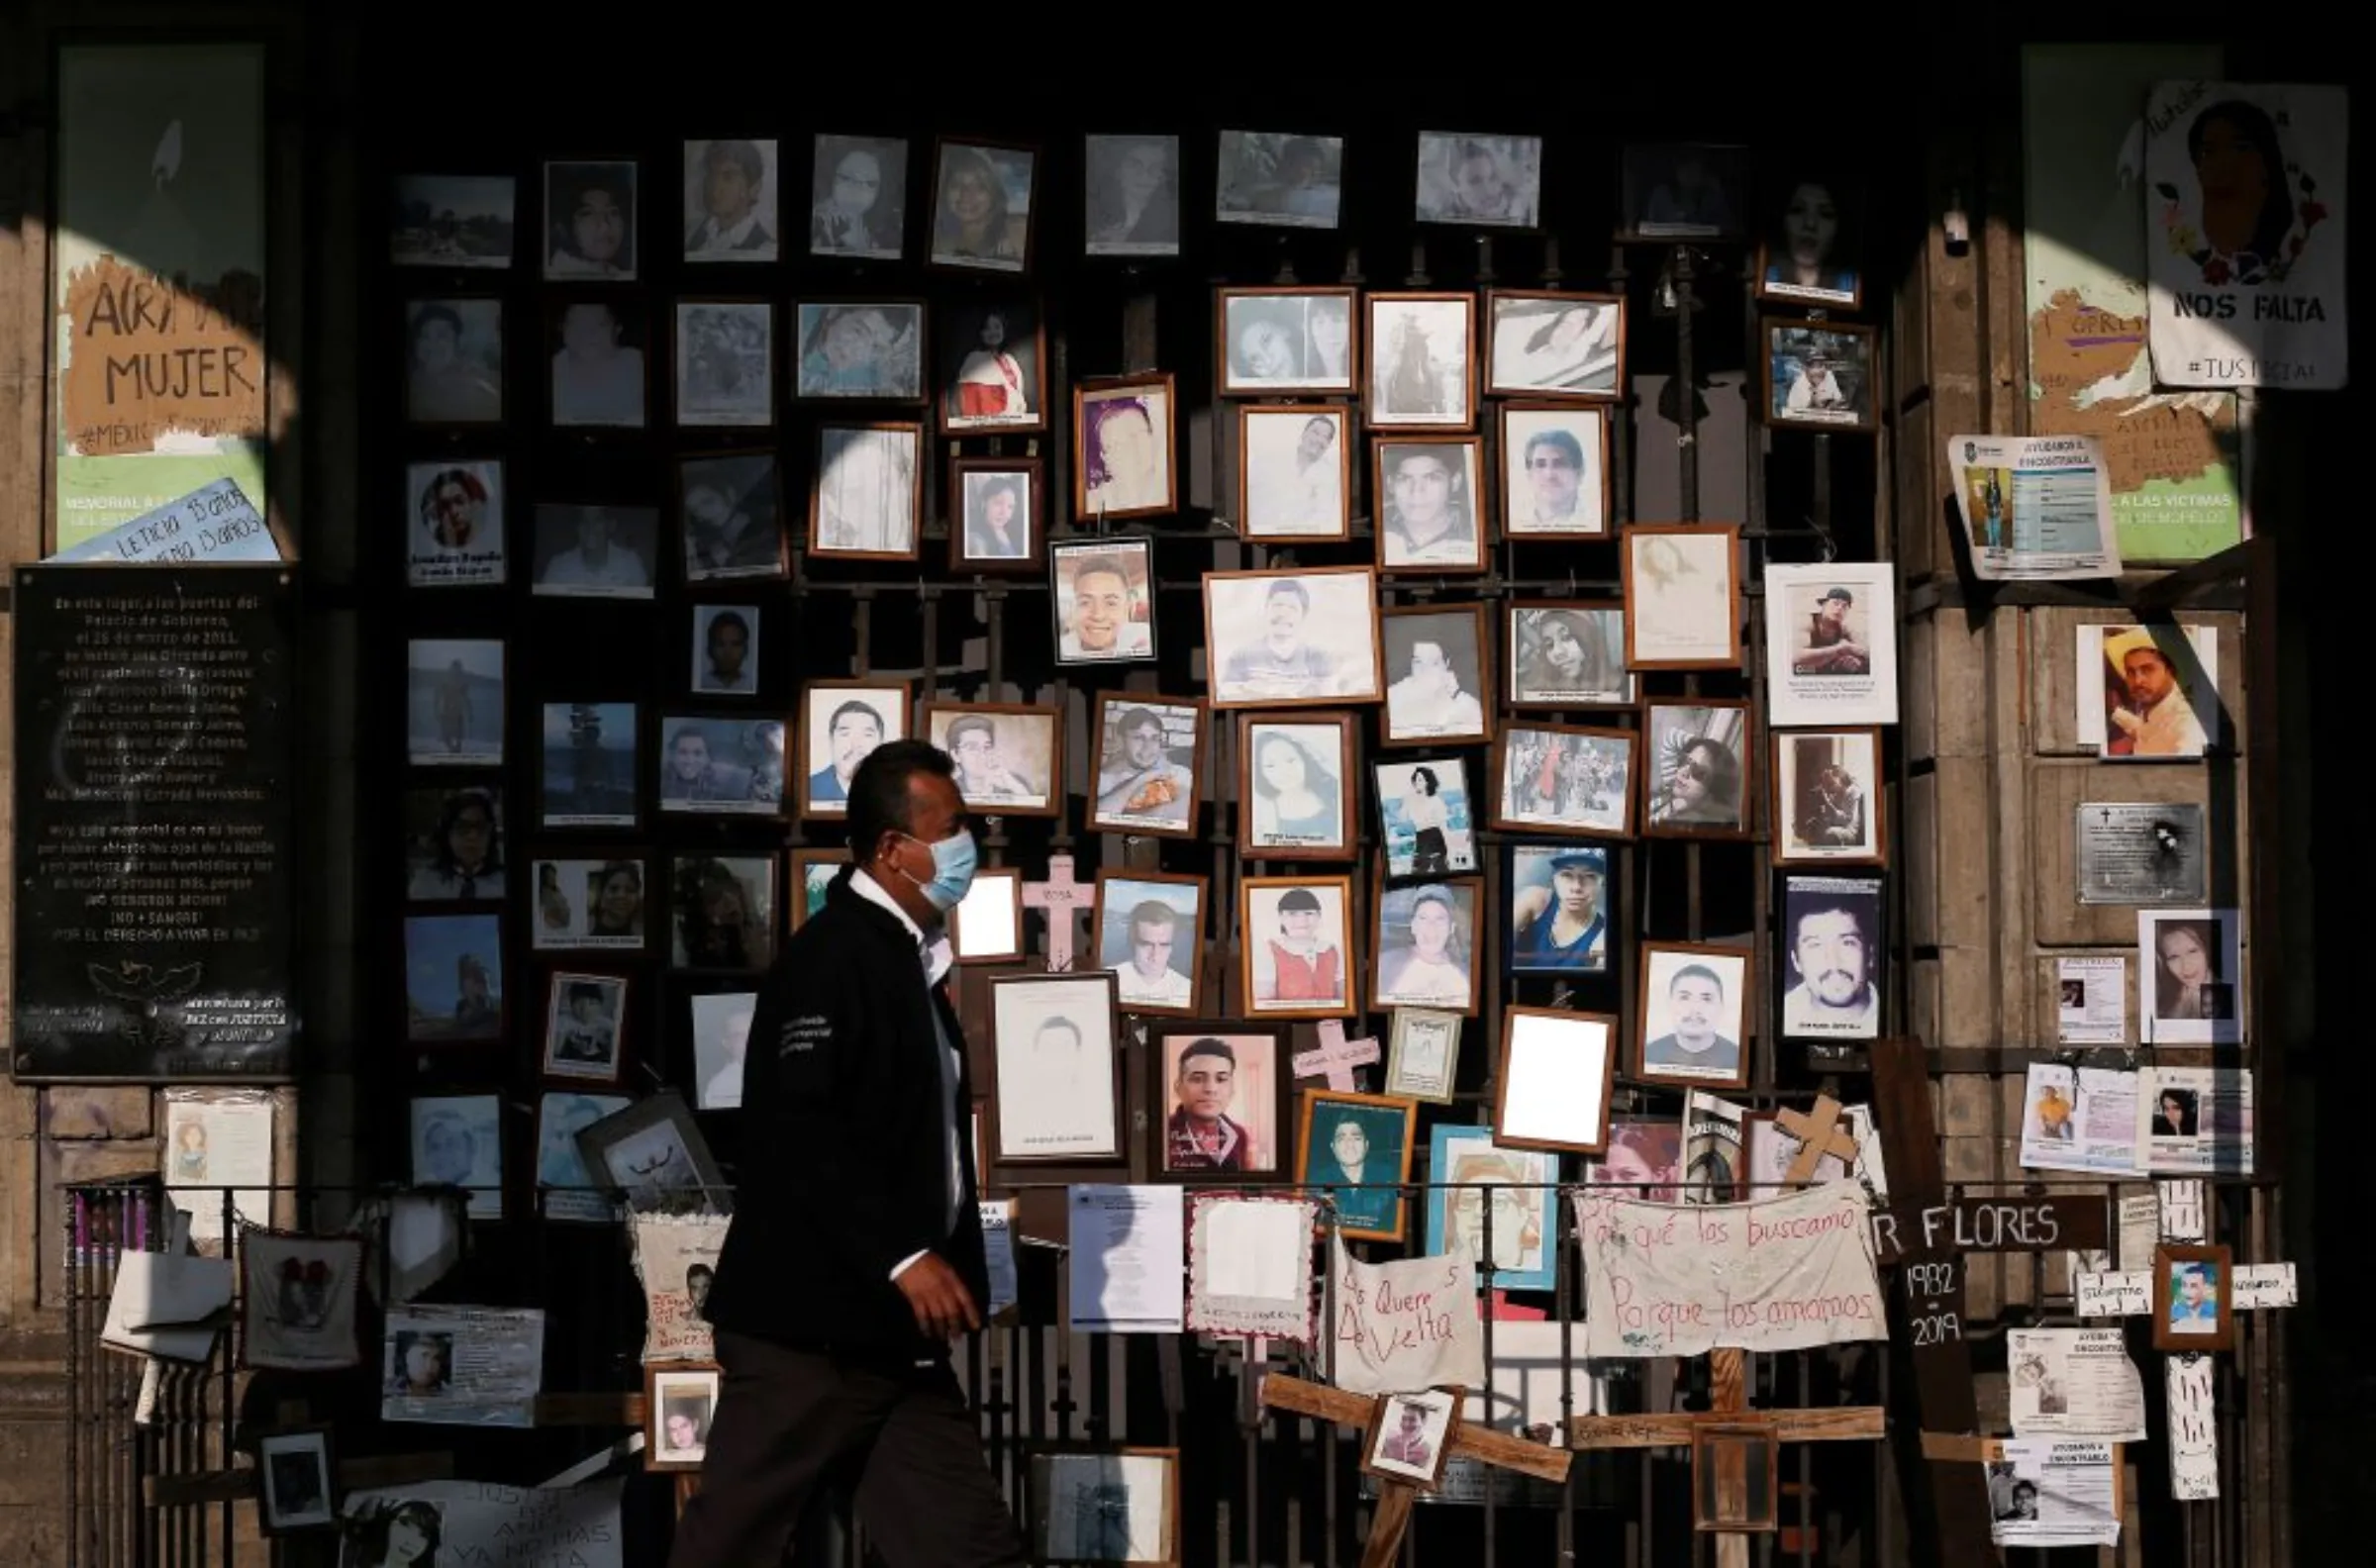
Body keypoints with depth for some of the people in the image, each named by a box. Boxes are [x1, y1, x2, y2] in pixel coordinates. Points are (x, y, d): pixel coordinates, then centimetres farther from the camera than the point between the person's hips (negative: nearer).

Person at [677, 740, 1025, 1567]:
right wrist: (904, 1256, -23)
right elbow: (799, 1128, -23)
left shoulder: (911, 958, 16)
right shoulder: (833, 953, -13)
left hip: (895, 1331, 9)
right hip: (810, 1326, -9)